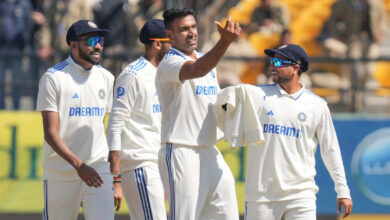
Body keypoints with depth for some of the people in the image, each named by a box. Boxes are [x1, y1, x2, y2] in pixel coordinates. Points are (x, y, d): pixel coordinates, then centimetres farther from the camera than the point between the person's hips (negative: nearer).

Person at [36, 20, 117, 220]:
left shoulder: (106, 78, 11)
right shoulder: (53, 78, -8)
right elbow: (50, 133, -13)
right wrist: (78, 165, -24)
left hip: (98, 170, 4)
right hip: (60, 172, -4)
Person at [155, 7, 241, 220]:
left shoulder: (206, 59, 16)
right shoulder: (169, 64, -11)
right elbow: (197, 70, -34)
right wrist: (225, 41, -48)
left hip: (209, 152, 8)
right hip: (181, 153, -8)